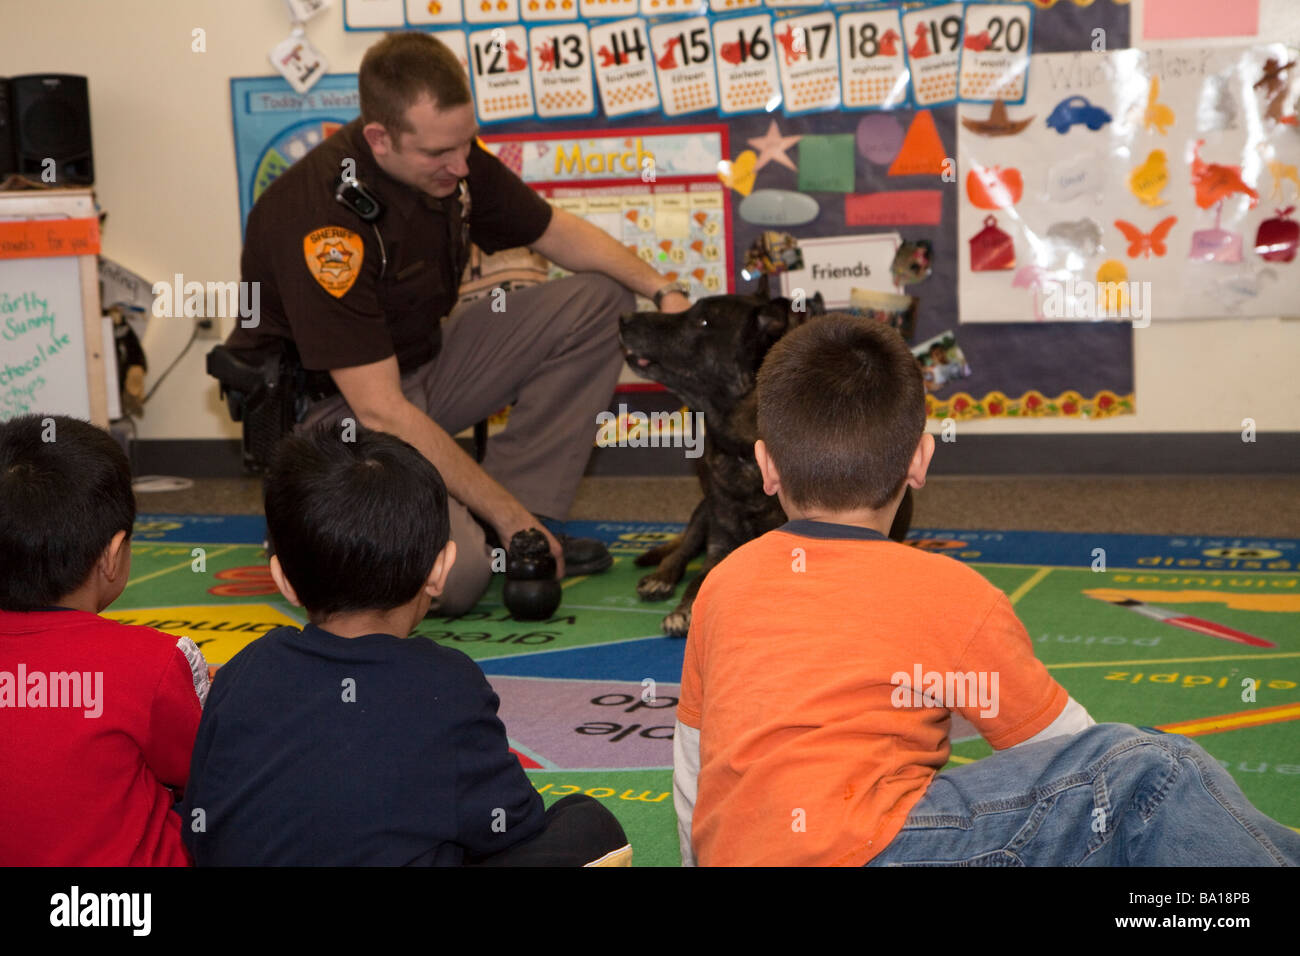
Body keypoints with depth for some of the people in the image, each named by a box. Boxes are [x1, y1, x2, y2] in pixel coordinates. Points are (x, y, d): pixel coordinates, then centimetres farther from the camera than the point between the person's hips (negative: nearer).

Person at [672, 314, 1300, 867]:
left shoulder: (723, 584, 17)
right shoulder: (953, 595, 4)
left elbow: (691, 773, 25)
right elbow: (1072, 745, 14)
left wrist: (701, 857, 40)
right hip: (856, 850, -6)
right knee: (1150, 768, -2)